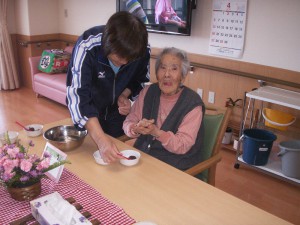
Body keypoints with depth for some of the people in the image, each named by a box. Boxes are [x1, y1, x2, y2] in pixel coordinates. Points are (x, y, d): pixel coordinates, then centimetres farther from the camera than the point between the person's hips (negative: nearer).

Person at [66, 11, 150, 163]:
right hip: (88, 113, -2)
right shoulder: (87, 47, -36)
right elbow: (77, 96, -43)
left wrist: (125, 95, -23)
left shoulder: (143, 50, -25)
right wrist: (101, 140, -54)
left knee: (118, 150, 19)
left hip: (117, 111, 2)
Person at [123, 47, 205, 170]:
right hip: (144, 150, 5)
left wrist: (156, 132, -34)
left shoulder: (192, 104, -14)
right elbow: (128, 123, 0)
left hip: (176, 165, -4)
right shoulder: (149, 91, 0)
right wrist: (136, 128, -24)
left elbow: (183, 146, -18)